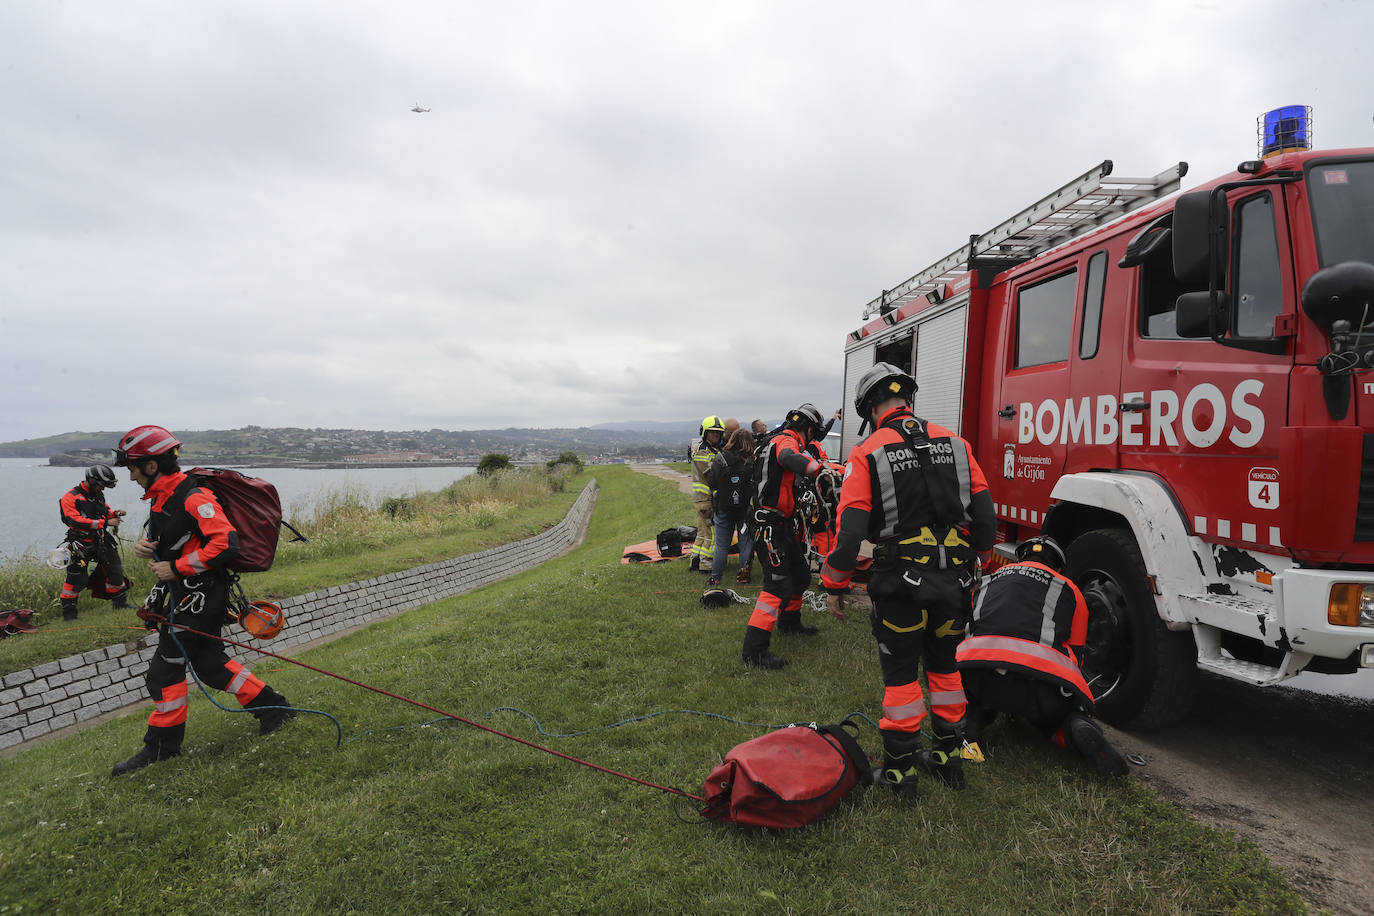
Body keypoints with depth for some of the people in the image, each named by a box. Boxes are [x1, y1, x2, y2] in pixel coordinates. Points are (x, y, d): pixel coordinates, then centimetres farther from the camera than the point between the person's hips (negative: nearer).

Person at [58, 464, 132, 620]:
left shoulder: (98, 494, 8)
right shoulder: (70, 497, -14)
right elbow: (76, 521, -24)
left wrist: (114, 513, 1)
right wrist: (105, 523, -27)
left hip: (101, 541, 7)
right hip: (81, 544, -6)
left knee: (115, 570, 10)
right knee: (77, 579, -3)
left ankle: (120, 601, 26)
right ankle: (68, 611, 12)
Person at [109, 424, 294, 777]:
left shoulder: (193, 498, -20)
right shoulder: (161, 497, 11)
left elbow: (225, 542, -29)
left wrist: (175, 568, -22)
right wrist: (146, 547, 2)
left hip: (200, 595, -10)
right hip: (180, 592, 10)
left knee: (166, 667, -1)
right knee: (208, 663, 15)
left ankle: (161, 745, 15)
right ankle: (271, 707, 24)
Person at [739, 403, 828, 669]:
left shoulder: (781, 441, 18)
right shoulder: (787, 441, -14)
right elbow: (789, 459, -40)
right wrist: (818, 469, -55)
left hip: (783, 524, 11)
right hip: (770, 525, -11)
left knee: (801, 575, 22)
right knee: (779, 585, -15)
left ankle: (789, 621, 42)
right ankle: (753, 648, -15)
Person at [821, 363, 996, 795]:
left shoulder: (868, 453, -9)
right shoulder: (954, 443, 4)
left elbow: (850, 528, -13)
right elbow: (984, 514, 5)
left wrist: (834, 585, -2)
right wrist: (974, 564, 19)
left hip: (902, 583, -4)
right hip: (954, 581, 4)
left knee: (900, 672, 10)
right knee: (945, 666, 20)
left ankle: (900, 767, 20)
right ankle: (949, 757, 32)